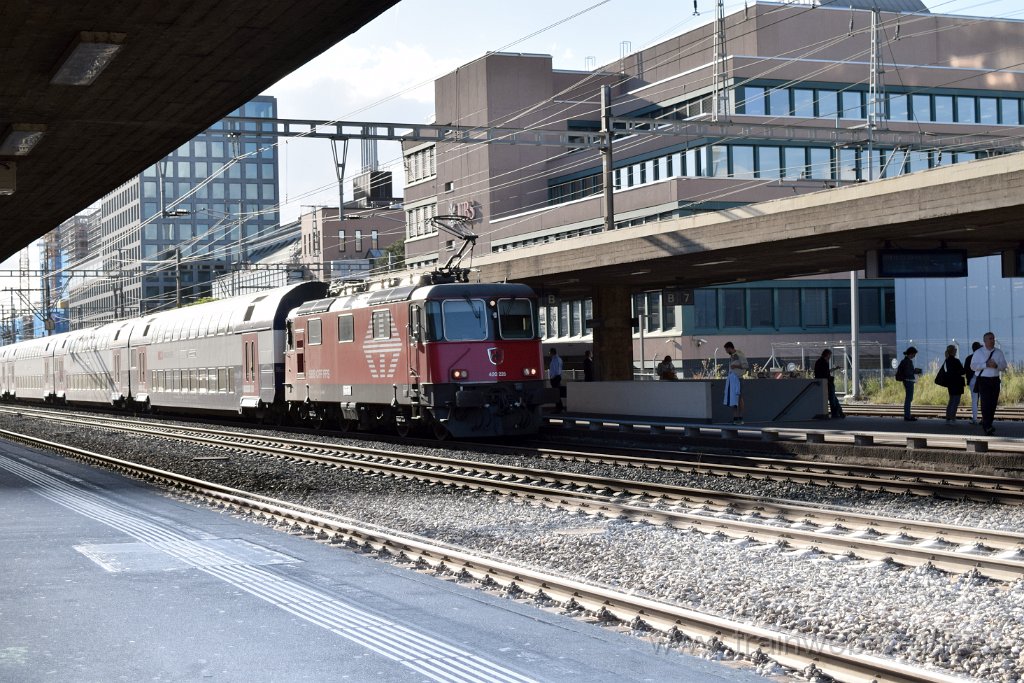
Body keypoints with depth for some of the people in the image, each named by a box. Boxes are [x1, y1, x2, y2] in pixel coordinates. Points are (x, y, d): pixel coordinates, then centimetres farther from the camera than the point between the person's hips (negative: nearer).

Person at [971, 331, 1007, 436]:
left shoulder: (999, 352, 11)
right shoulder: (978, 352, 2)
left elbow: (1004, 366, 6)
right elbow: (973, 365, -6)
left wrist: (996, 365, -16)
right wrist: (986, 365, -18)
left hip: (995, 380, 4)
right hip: (983, 380, -4)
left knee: (993, 403, 6)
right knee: (985, 403, -14)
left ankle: (987, 425, 19)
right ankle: (987, 427, -20)